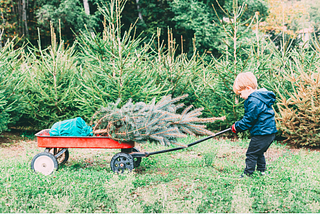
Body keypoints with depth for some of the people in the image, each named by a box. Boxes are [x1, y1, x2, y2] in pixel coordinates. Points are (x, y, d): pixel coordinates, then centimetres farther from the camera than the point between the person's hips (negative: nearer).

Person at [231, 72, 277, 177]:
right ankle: (262, 171, 33)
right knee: (259, 153, 23)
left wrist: (237, 127, -3)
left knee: (251, 154, 1)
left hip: (261, 134, -10)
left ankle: (247, 174, 10)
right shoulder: (261, 97, 12)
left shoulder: (254, 101, -21)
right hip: (270, 133, 10)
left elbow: (249, 119, -17)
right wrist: (239, 125, 17)